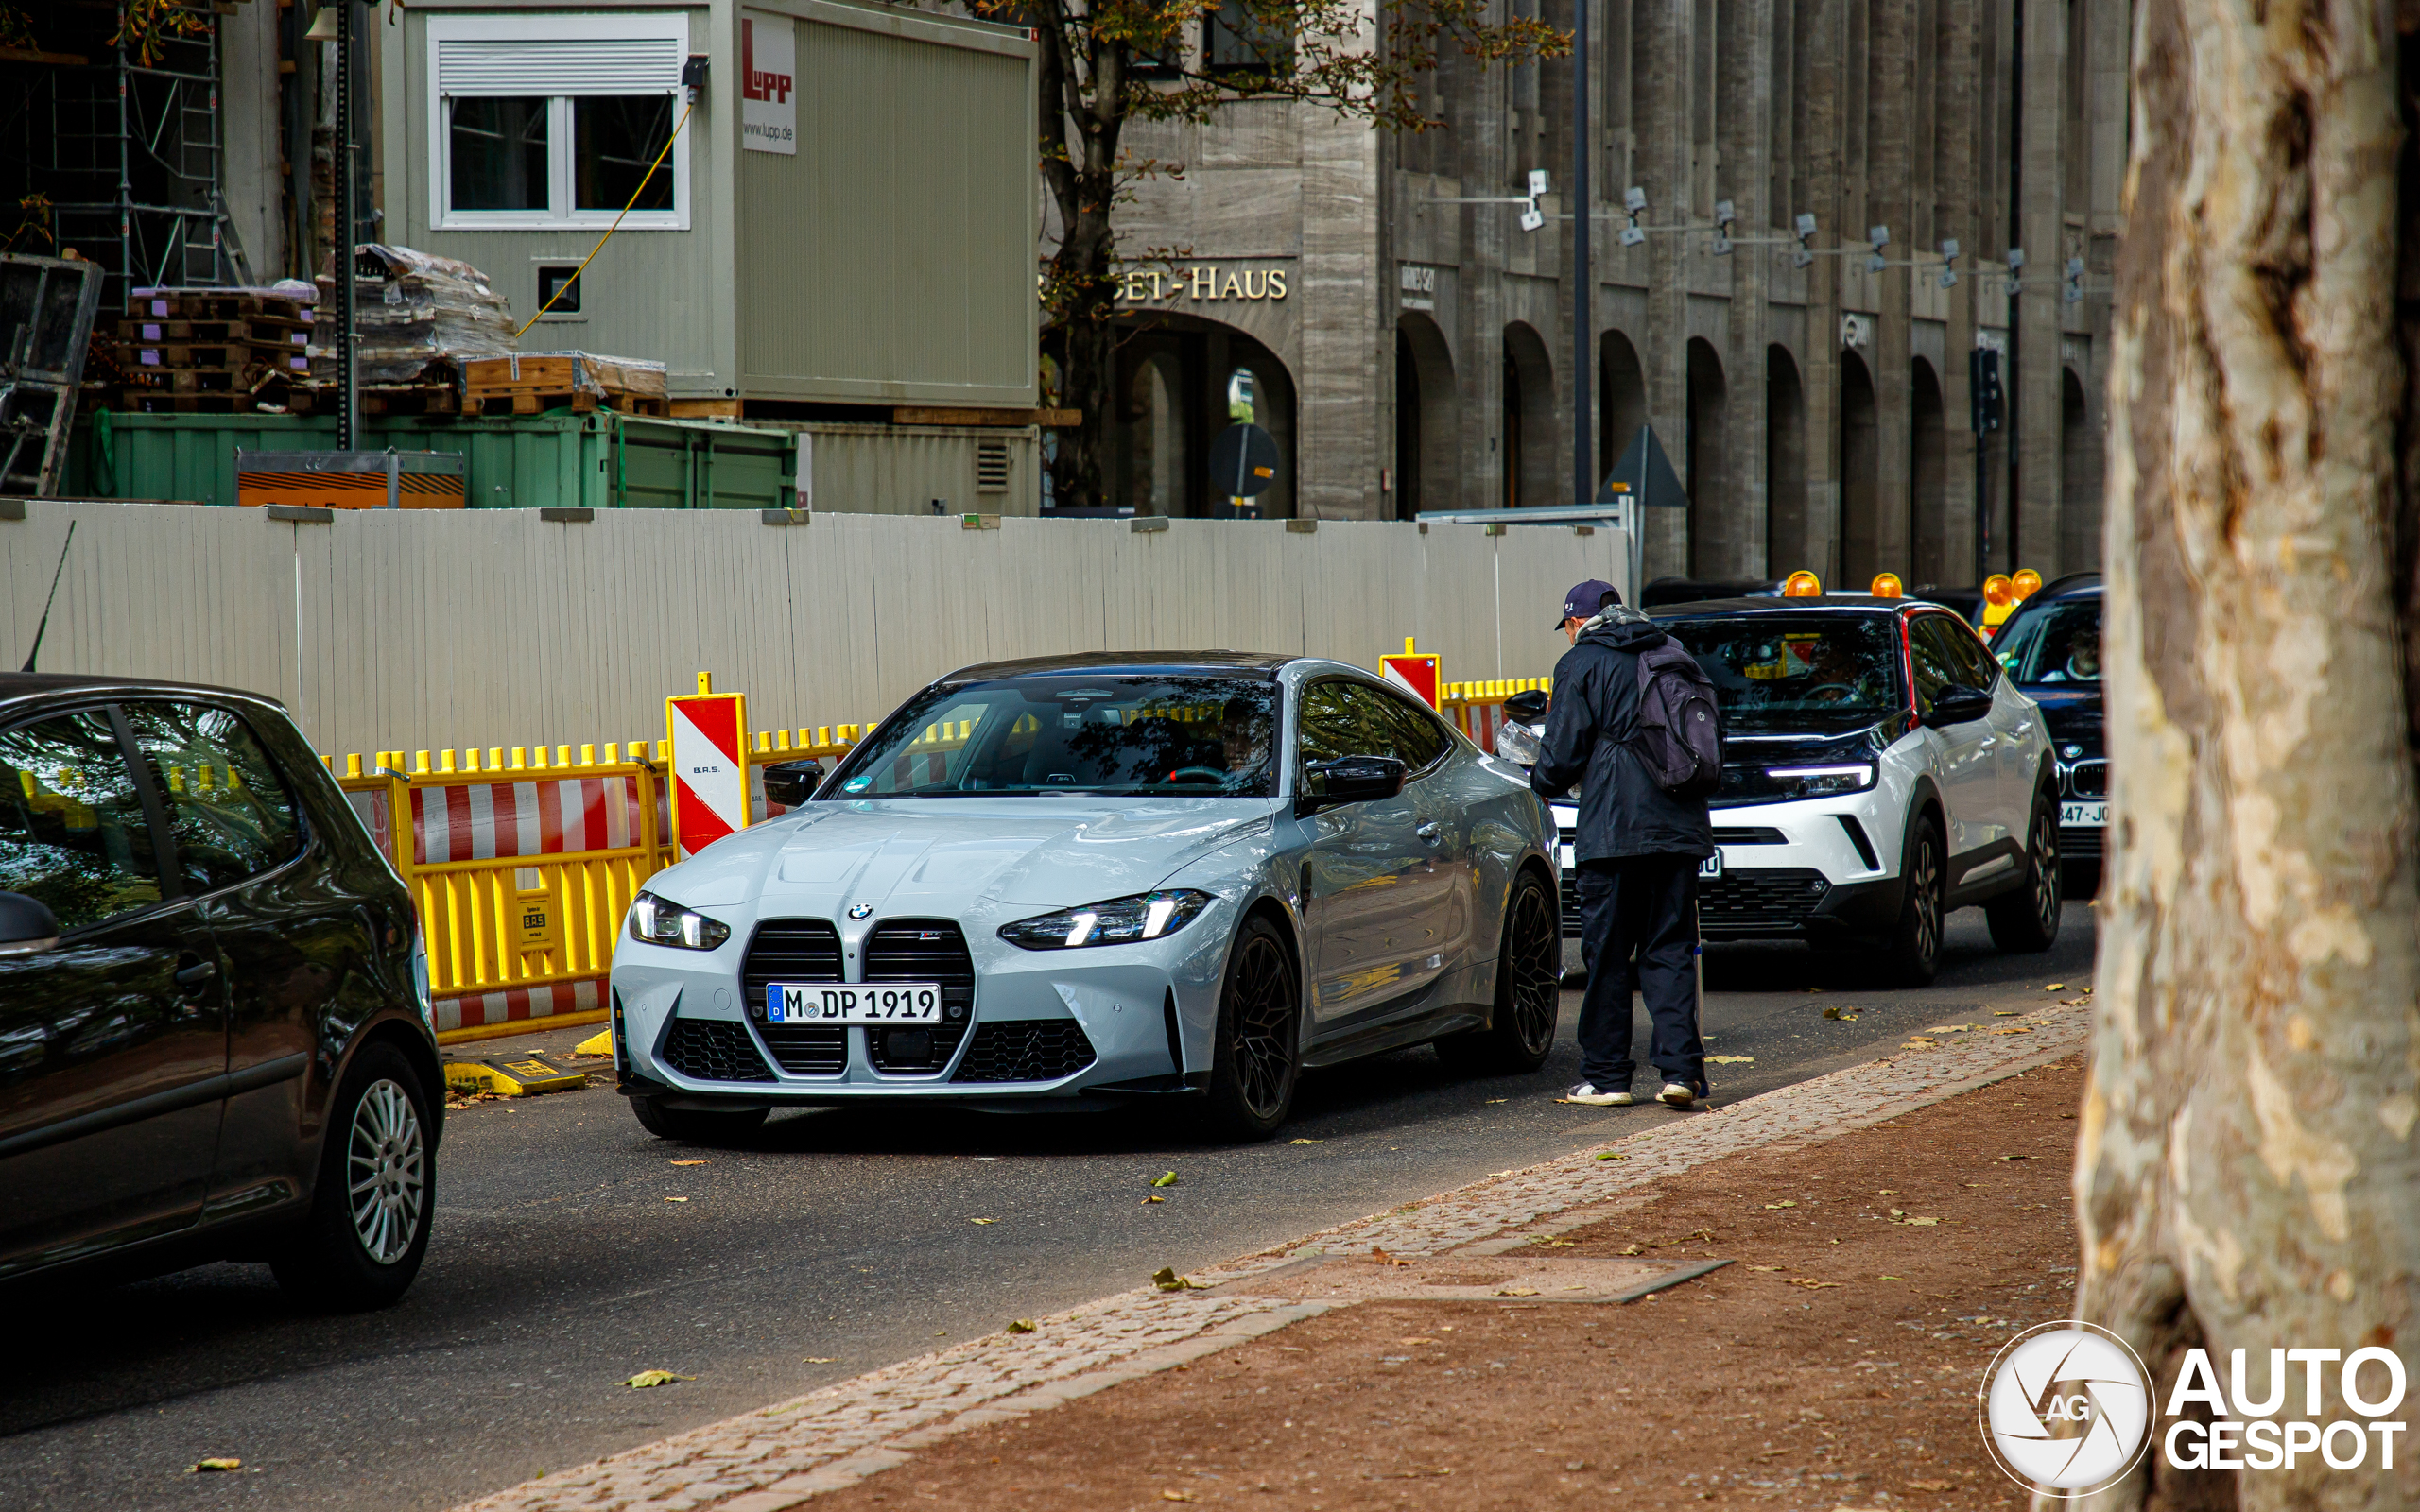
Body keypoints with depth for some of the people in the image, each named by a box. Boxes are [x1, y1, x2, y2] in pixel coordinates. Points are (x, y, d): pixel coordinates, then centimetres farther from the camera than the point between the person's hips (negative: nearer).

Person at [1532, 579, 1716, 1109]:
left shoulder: (1580, 664, -1)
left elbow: (1562, 757, -5)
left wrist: (1542, 779, 17)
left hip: (1614, 828, -5)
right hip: (1679, 826, 5)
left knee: (1607, 953, 3)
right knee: (1670, 950, 6)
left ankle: (1606, 1075, 6)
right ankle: (1681, 1068, -6)